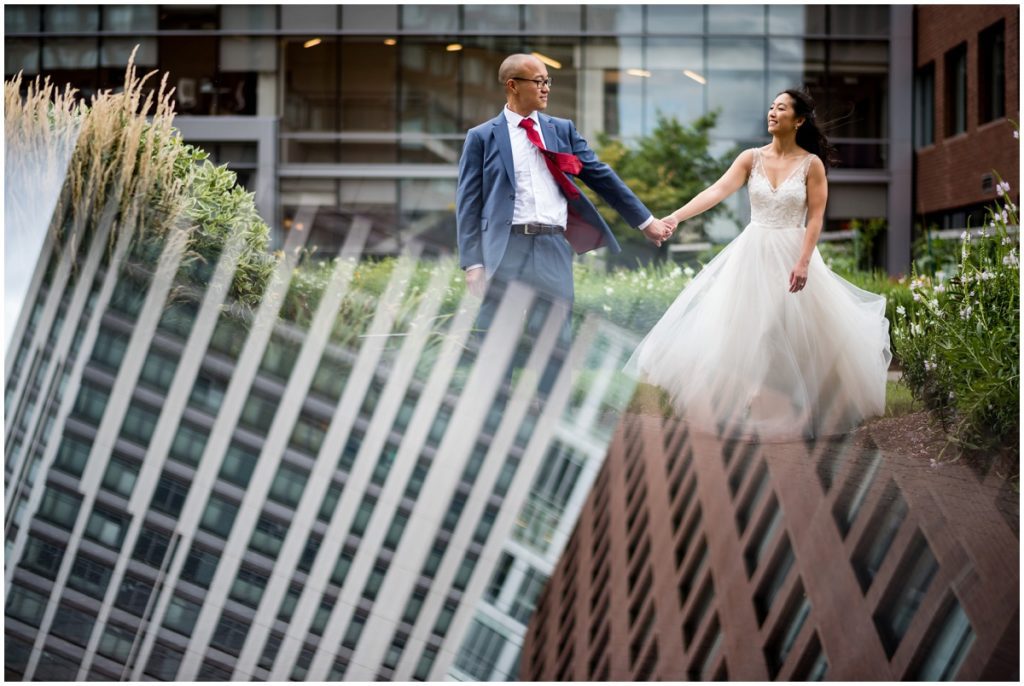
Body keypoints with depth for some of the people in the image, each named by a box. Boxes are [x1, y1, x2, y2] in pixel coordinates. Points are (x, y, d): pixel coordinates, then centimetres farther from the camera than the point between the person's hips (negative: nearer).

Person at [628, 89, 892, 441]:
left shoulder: (811, 164, -4)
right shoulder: (752, 158, 1)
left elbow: (816, 217, -7)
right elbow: (716, 191, -10)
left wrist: (804, 261, -18)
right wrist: (676, 216, -24)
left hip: (793, 255, -2)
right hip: (752, 254, 2)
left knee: (800, 337, 1)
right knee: (741, 330, 1)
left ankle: (801, 414, 16)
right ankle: (739, 410, 8)